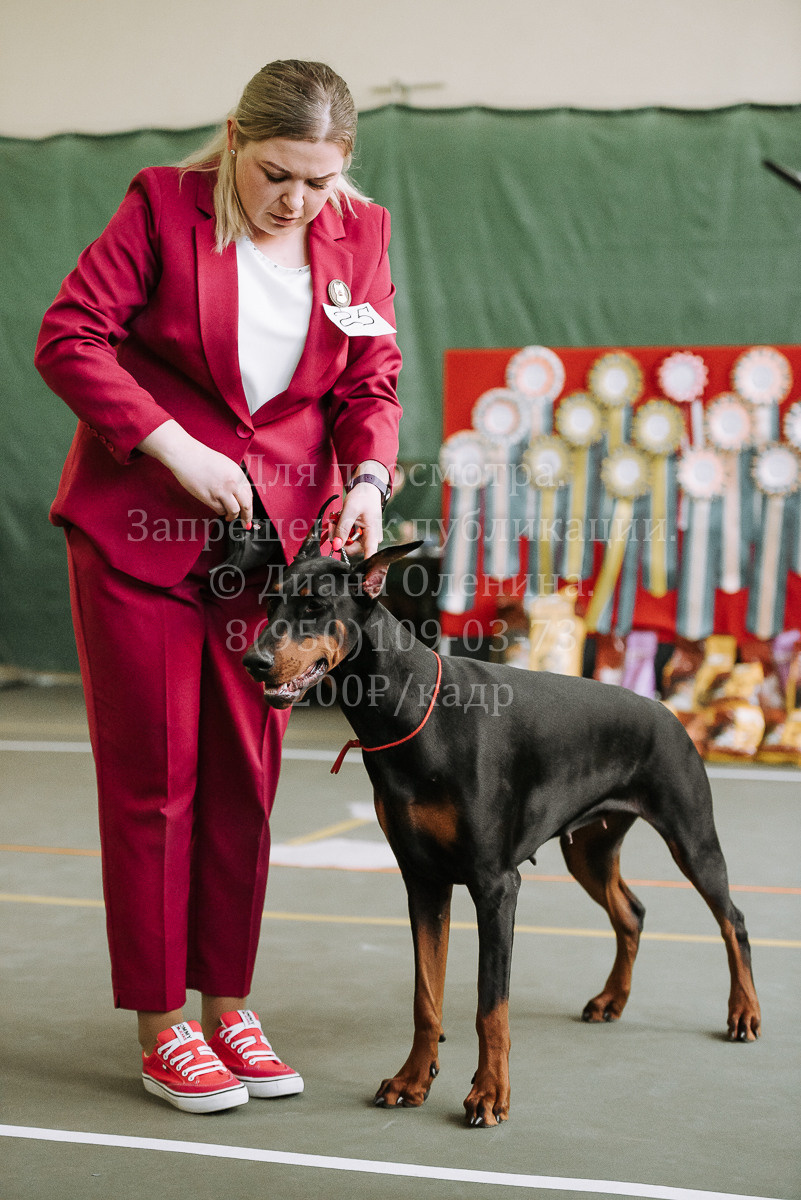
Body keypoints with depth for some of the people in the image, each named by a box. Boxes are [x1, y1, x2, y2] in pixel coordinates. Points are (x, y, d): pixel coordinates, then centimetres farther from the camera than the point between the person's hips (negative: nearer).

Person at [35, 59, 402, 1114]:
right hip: (141, 529, -3)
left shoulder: (360, 233, 4)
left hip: (275, 534, 4)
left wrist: (366, 481, -12)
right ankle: (160, 1027, 9)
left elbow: (371, 382, 7)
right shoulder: (163, 204, -7)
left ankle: (227, 1005, 19)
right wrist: (177, 450, -18)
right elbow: (69, 336, -10)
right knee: (153, 773, 0)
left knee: (247, 773, 7)